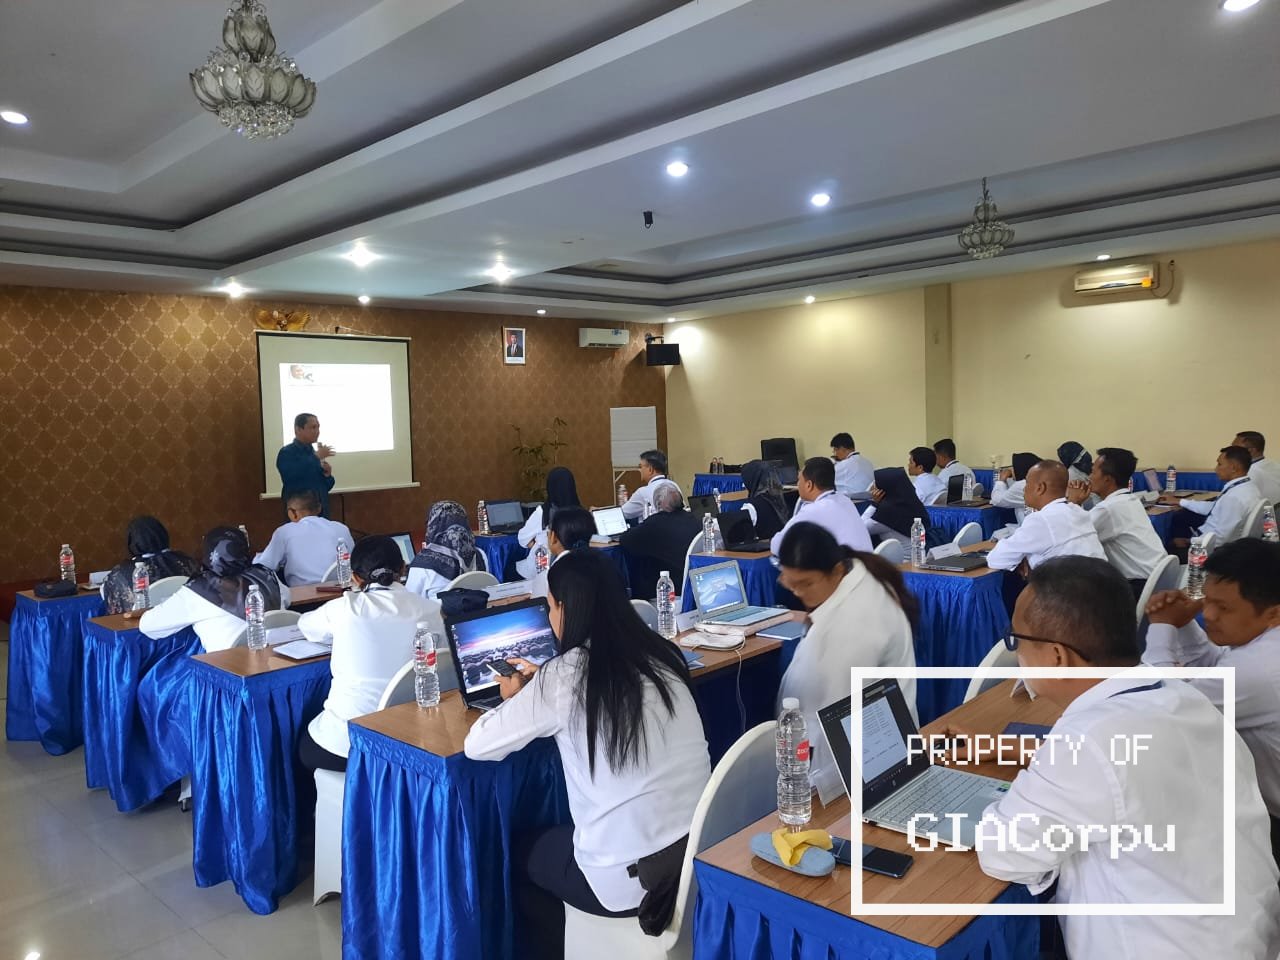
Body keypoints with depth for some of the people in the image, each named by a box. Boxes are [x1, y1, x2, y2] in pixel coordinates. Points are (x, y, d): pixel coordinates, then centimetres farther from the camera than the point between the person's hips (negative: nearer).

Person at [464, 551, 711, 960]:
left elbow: (478, 746, -5)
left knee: (523, 856, 26)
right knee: (553, 840, 32)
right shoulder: (659, 656, 1)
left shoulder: (566, 675, -16)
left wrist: (516, 700, 12)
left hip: (632, 877, -5)